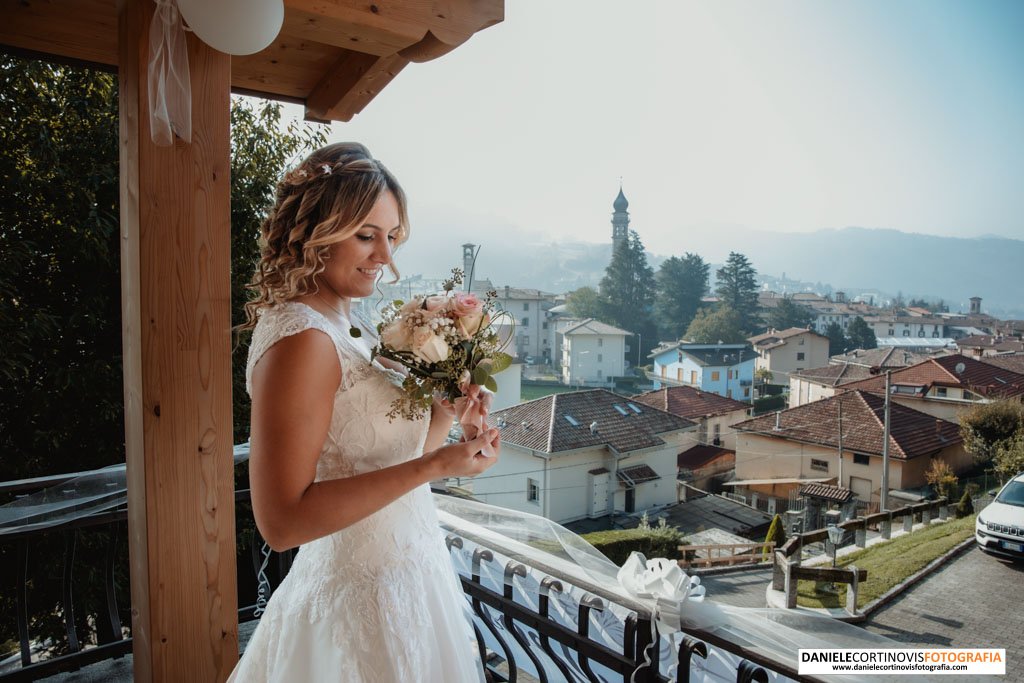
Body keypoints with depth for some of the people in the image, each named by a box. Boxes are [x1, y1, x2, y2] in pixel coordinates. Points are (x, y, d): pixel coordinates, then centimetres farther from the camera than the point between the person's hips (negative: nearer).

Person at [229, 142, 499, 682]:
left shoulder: (345, 328, 3)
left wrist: (445, 412, -7)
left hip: (400, 585, 9)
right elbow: (282, 520, -26)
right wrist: (433, 466, -25)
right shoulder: (301, 339, -23)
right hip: (366, 608, -8)